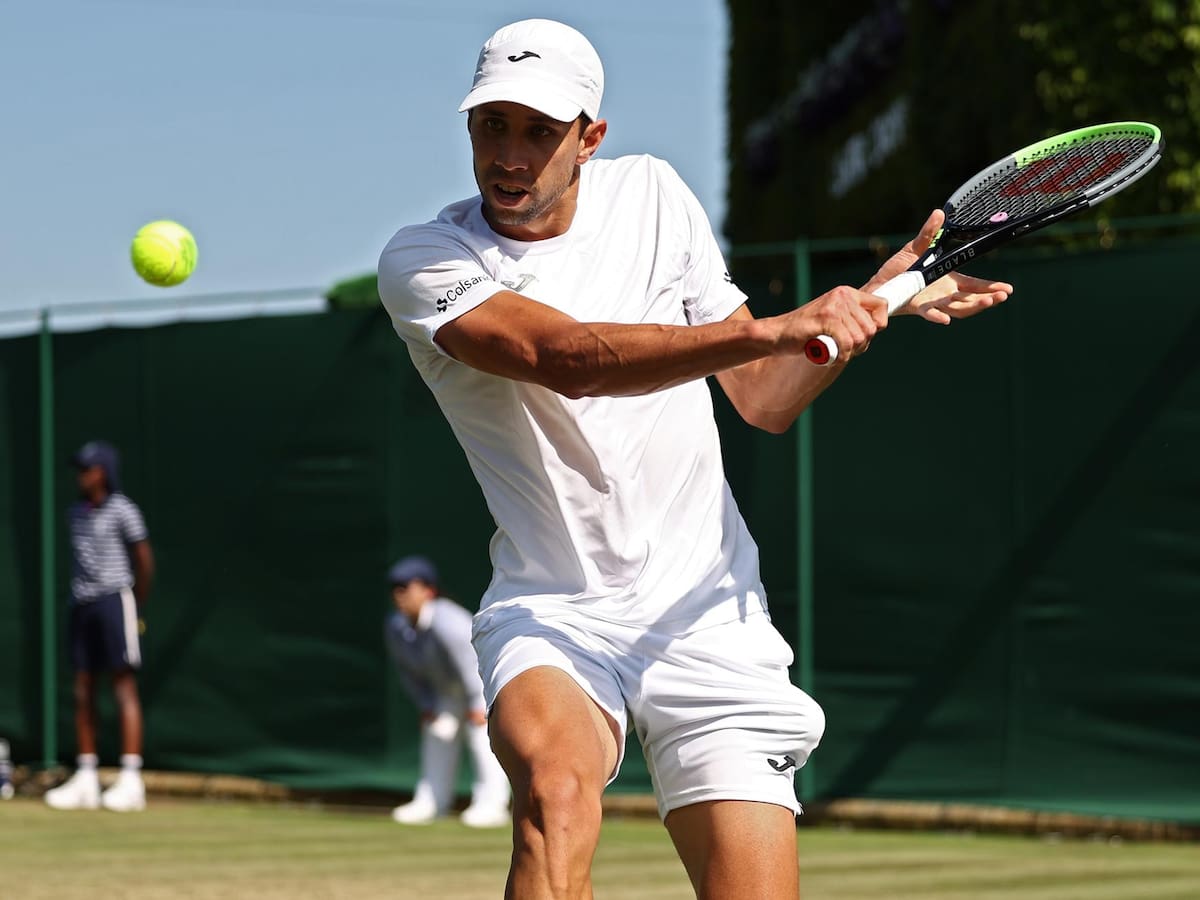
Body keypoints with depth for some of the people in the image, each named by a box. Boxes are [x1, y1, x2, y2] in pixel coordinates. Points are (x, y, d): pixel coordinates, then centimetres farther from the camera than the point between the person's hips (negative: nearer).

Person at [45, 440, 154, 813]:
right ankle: (85, 778, 11)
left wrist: (136, 606, 4)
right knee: (83, 691, 7)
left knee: (124, 688, -8)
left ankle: (131, 779, -11)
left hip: (114, 600, -7)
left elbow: (145, 561, -3)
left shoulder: (122, 511, -7)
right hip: (82, 604, 7)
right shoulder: (77, 512, 13)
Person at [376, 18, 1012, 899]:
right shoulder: (423, 262, -7)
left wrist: (875, 299, -5)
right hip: (551, 616, -3)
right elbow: (568, 357, -26)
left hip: (706, 615, 3)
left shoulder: (650, 194, 7)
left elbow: (763, 398, 12)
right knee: (557, 792, -35)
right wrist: (773, 329, -34)